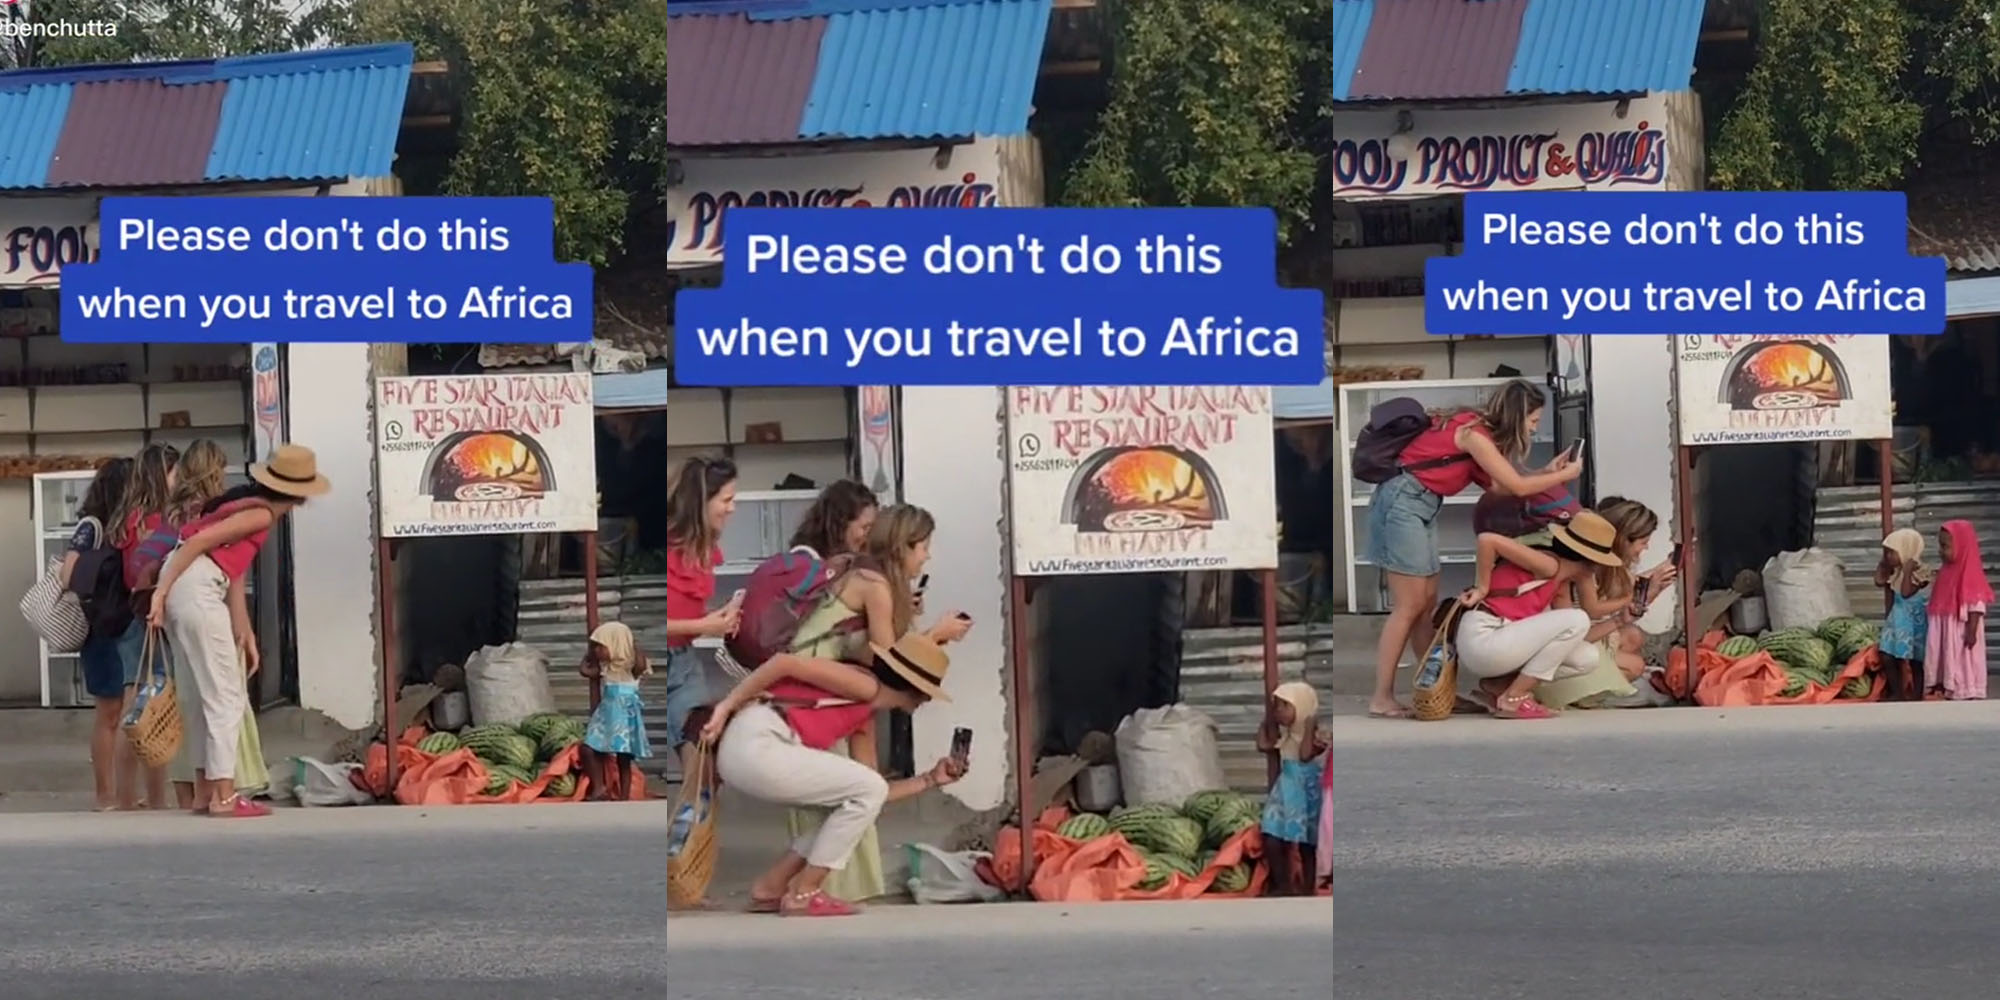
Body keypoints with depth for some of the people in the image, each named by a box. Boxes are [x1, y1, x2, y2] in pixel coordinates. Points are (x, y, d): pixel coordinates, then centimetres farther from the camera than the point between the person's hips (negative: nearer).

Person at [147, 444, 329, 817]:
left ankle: (204, 789, 22)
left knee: (202, 691, 17)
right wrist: (161, 593, -16)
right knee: (225, 694, -3)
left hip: (183, 586, 9)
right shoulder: (261, 515, -7)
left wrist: (244, 632, 21)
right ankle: (223, 796, -3)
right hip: (196, 587, -9)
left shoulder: (249, 504, 19)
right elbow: (199, 540, -16)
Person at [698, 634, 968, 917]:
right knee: (869, 790, -3)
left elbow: (867, 794, 25)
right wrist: (727, 707, -10)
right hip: (755, 746, -9)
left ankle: (771, 886, 16)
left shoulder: (864, 715, 25)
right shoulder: (865, 685, -3)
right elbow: (785, 662, -10)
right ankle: (803, 894, 0)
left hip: (757, 751, 9)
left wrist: (929, 780, 25)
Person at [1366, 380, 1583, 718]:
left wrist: (1547, 473, 9)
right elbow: (1517, 487, -14)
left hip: (1421, 506, 10)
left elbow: (1499, 486, 9)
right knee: (1410, 606, -9)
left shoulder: (1479, 433, 13)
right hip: (1402, 502, -10)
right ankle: (1381, 699, -9)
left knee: (1427, 603, 7)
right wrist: (1565, 476, -2)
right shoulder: (1474, 434, -15)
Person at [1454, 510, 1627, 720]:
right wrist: (1482, 589, -12)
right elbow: (1487, 540, -21)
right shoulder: (1549, 565, -13)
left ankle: (1499, 685, 8)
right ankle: (1513, 698, -10)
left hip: (1500, 643, 10)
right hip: (1482, 640, -10)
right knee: (1577, 620, -16)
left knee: (1587, 658, 8)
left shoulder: (1561, 581, 17)